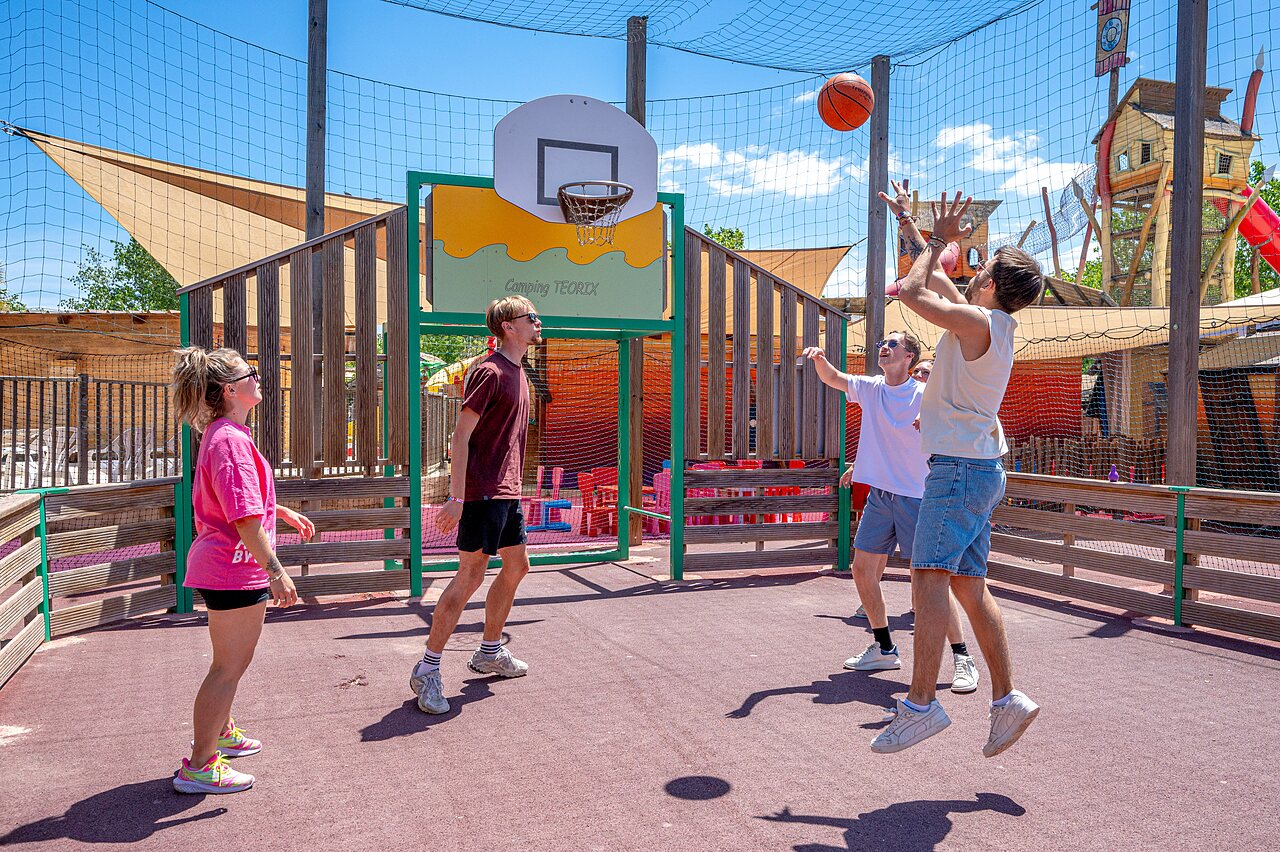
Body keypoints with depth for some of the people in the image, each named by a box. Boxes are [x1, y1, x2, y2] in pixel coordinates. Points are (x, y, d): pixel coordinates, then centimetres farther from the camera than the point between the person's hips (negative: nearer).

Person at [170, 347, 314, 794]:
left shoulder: (221, 434, 13)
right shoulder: (231, 440, -22)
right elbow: (245, 519, -26)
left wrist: (284, 512, 32)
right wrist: (276, 572, -25)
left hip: (220, 563, 11)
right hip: (236, 568, -11)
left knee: (229, 661, 25)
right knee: (230, 666, -1)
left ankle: (222, 732, 42)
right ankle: (199, 766, 8)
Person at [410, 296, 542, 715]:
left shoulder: (518, 373, 15)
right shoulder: (488, 372, -14)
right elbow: (461, 435, -17)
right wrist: (456, 496, -21)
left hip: (508, 492, 10)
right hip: (482, 493, -10)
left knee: (516, 567, 16)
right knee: (470, 577, -7)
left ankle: (490, 651, 31)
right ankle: (427, 668, 3)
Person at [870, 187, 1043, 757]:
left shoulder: (978, 321, -11)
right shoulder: (989, 323, 16)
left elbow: (912, 291, -9)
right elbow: (935, 281, 29)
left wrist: (940, 241, 5)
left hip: (960, 468, -10)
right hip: (975, 469, 10)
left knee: (928, 579, -14)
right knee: (970, 588, 10)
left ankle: (921, 705, -14)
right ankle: (1007, 700, 13)